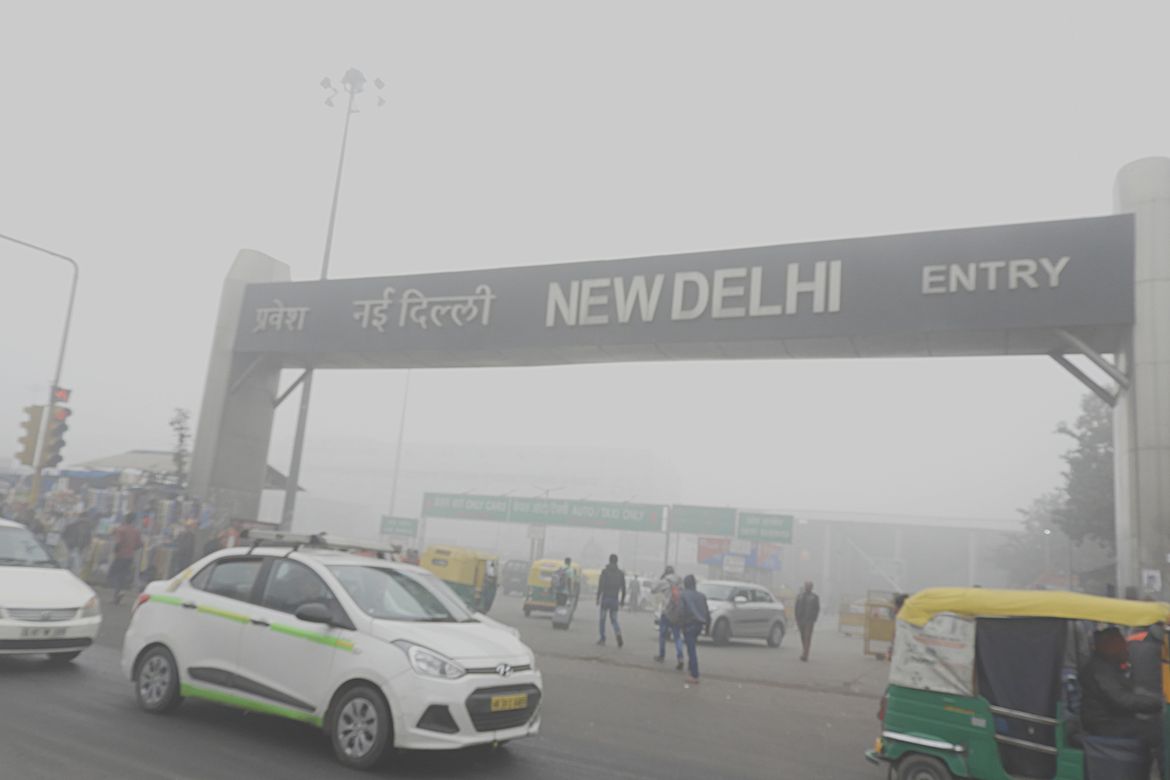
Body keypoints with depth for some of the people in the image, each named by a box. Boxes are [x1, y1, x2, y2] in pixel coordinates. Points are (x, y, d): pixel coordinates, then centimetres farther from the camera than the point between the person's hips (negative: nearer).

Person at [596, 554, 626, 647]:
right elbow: (623, 588, 5)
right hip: (615, 599, 3)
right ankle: (618, 634, -17)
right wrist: (622, 600, 13)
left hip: (605, 598, -2)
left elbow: (600, 586, -9)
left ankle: (602, 639, 11)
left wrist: (598, 598, -4)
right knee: (614, 619, 9)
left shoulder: (605, 571, -5)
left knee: (602, 619, 11)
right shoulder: (621, 573, 5)